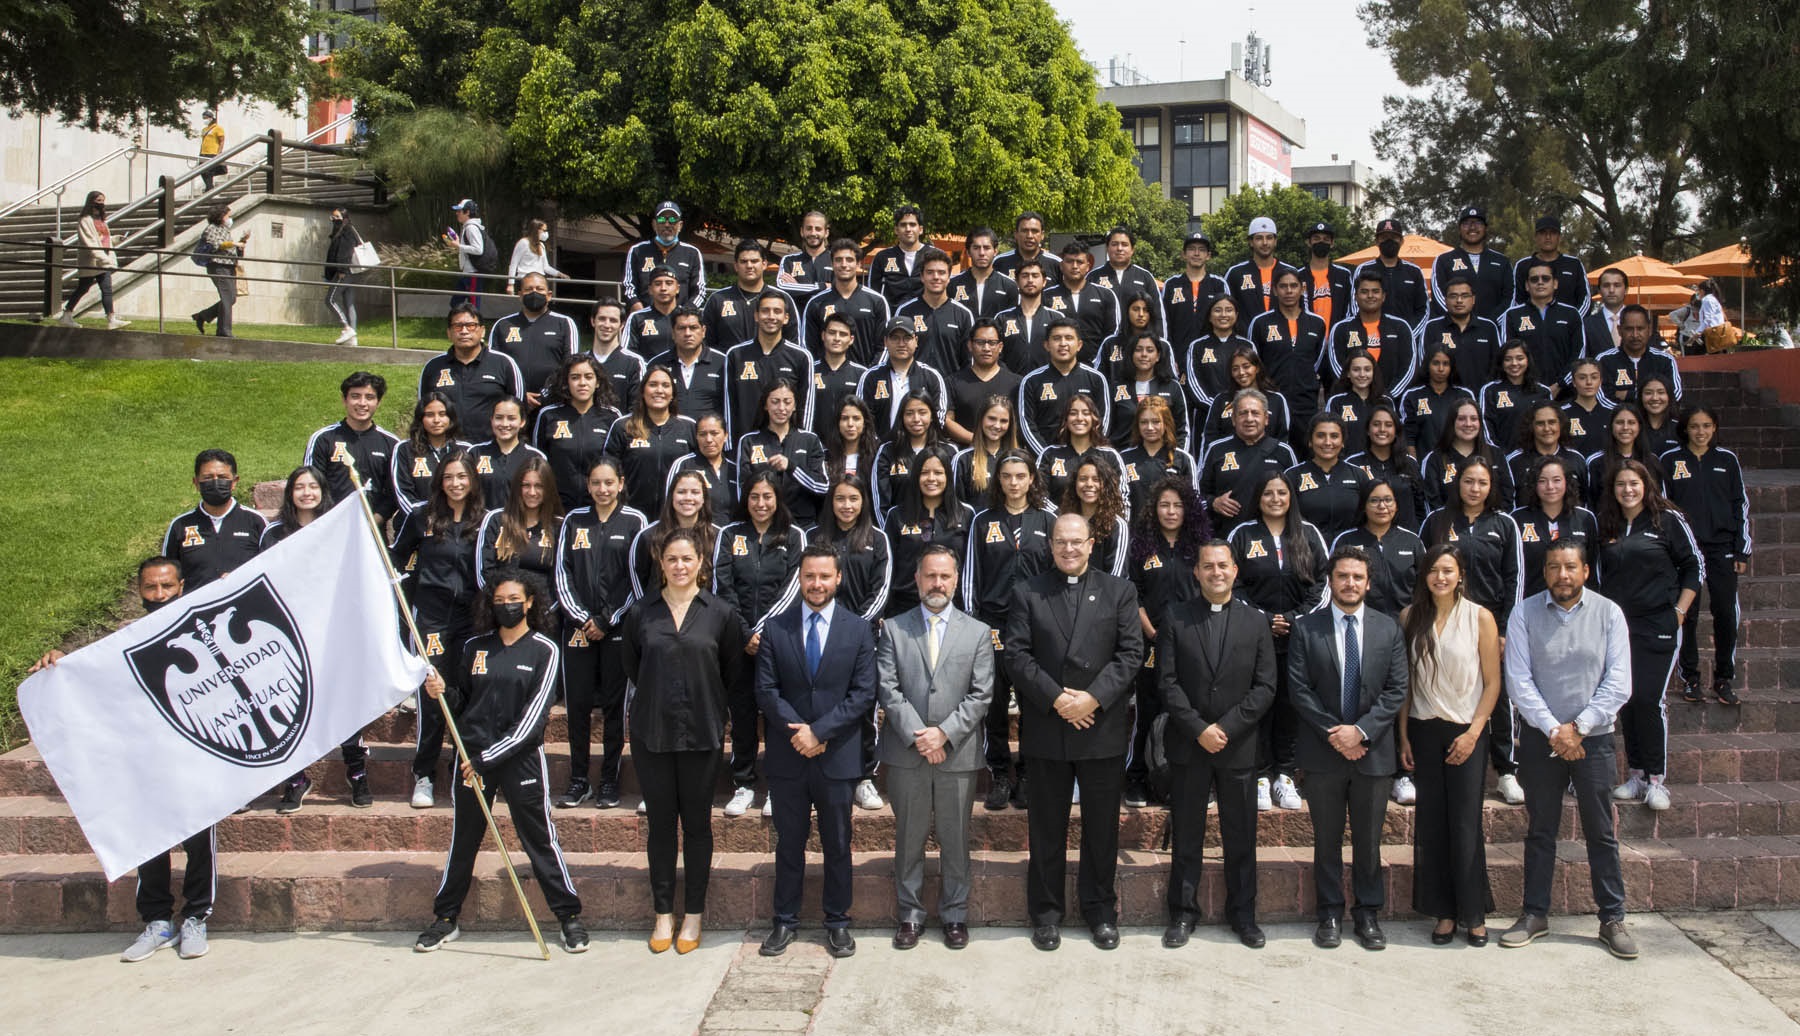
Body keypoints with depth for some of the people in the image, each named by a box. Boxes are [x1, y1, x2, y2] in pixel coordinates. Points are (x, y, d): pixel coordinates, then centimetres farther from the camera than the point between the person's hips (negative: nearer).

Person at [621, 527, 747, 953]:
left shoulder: (720, 614, -1)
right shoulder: (641, 613, 1)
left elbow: (732, 669, 9)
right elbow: (629, 663, 15)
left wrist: (704, 701, 8)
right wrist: (657, 695, 12)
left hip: (701, 733, -1)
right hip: (652, 731, 1)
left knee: (697, 823, 6)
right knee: (659, 822, 7)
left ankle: (693, 915, 17)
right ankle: (663, 914, 18)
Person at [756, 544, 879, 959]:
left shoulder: (859, 630, 0)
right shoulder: (775, 627, 3)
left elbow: (863, 694, -6)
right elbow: (766, 690, -1)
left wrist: (819, 731, -14)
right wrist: (797, 730, -14)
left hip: (837, 756, -1)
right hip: (787, 756, 1)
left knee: (838, 845, 9)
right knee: (789, 843, 11)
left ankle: (838, 923, 22)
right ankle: (785, 921, 22)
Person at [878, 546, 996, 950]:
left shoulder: (977, 632, 5)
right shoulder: (893, 629, 5)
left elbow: (981, 694, -1)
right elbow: (888, 689, -3)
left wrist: (944, 733, -12)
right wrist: (917, 735, -13)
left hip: (958, 754, 0)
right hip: (906, 754, 0)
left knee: (955, 840, 8)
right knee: (908, 840, 8)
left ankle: (954, 914, 21)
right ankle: (910, 914, 20)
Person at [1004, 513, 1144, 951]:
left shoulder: (1119, 591, 6)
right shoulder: (1027, 593, 5)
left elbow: (1131, 653, -2)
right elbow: (1016, 654, -3)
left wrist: (1094, 697, -14)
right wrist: (1055, 698, -14)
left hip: (1102, 728, 1)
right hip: (1046, 729, 0)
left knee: (1102, 824, 9)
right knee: (1047, 826, 8)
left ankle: (1100, 909, 23)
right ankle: (1046, 912, 19)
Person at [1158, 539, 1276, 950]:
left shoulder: (1255, 621, 4)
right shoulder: (1176, 619, 1)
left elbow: (1265, 687, 0)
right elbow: (1167, 682, -4)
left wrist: (1225, 728, -11)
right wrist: (1199, 729, -13)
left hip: (1238, 746, 1)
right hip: (1188, 746, -1)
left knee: (1241, 837, 8)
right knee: (1186, 837, 7)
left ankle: (1243, 913, 21)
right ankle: (1183, 913, 18)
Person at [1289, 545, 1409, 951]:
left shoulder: (1388, 629, 5)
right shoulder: (1306, 628, 0)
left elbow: (1396, 690, -1)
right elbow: (1299, 688, -4)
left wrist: (1361, 730, -12)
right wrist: (1333, 733, -13)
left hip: (1373, 750, 1)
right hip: (1323, 751, -1)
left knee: (1369, 840, 9)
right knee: (1327, 840, 8)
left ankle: (1367, 913, 21)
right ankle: (1330, 913, 19)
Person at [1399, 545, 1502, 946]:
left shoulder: (1480, 618, -3)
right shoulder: (1410, 617, 3)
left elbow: (1492, 682, -2)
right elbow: (1404, 681, 6)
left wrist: (1473, 733, -9)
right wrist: (1403, 736, 3)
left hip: (1466, 732, -2)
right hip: (1423, 731, 2)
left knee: (1466, 823, -3)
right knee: (1431, 823, 4)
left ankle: (1473, 913, 11)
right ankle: (1444, 912, 14)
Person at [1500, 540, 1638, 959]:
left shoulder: (1608, 614, -2)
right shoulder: (1524, 615, -2)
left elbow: (1618, 684, -5)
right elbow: (1518, 681, -6)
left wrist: (1577, 727, -12)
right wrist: (1553, 729, -12)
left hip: (1593, 737, 0)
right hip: (1540, 737, 0)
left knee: (1601, 833, 5)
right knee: (1540, 830, 9)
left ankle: (1613, 919, 15)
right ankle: (1535, 915, 18)